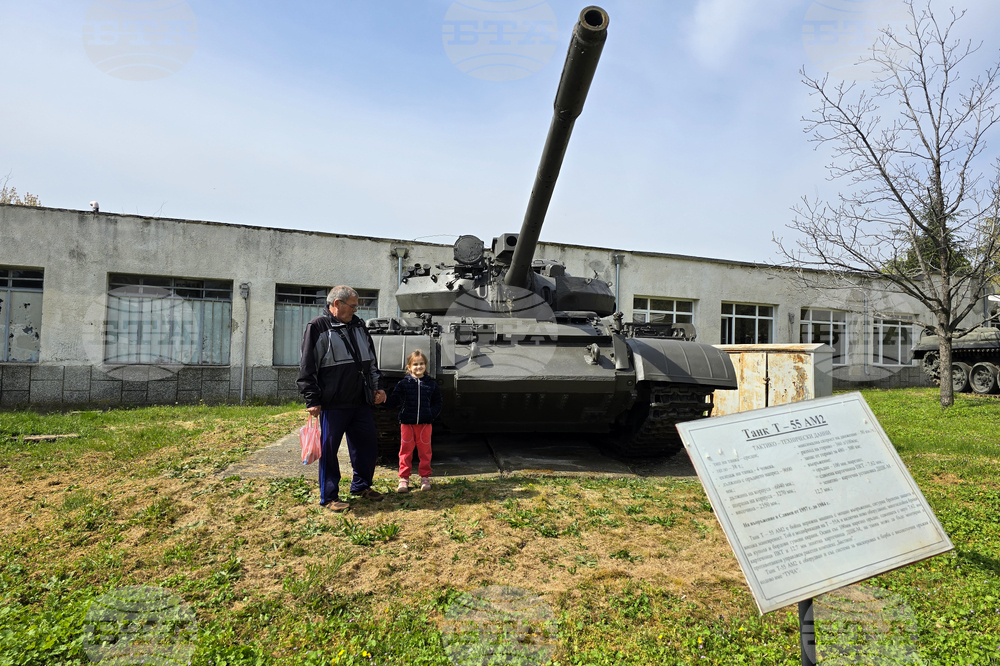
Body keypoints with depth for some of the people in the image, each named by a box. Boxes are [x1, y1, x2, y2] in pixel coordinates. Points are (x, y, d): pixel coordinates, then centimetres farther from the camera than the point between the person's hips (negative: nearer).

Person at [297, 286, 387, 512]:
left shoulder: (358, 325, 14)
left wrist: (377, 387, 13)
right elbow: (307, 368, -7)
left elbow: (371, 360, 20)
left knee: (368, 444, 13)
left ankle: (361, 485, 33)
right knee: (329, 449, 3)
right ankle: (329, 497, 17)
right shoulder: (317, 327, -5)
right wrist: (312, 400, -11)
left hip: (360, 402, 7)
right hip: (332, 403, -6)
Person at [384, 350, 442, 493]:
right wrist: (383, 399, -22)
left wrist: (431, 414, -6)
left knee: (425, 451, 8)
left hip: (425, 423, 1)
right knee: (405, 451, 5)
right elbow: (393, 401, -3)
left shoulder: (431, 384, 5)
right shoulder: (403, 384, 1)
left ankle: (425, 478, 21)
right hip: (407, 423, -1)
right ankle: (404, 479, 15)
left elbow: (437, 403, 9)